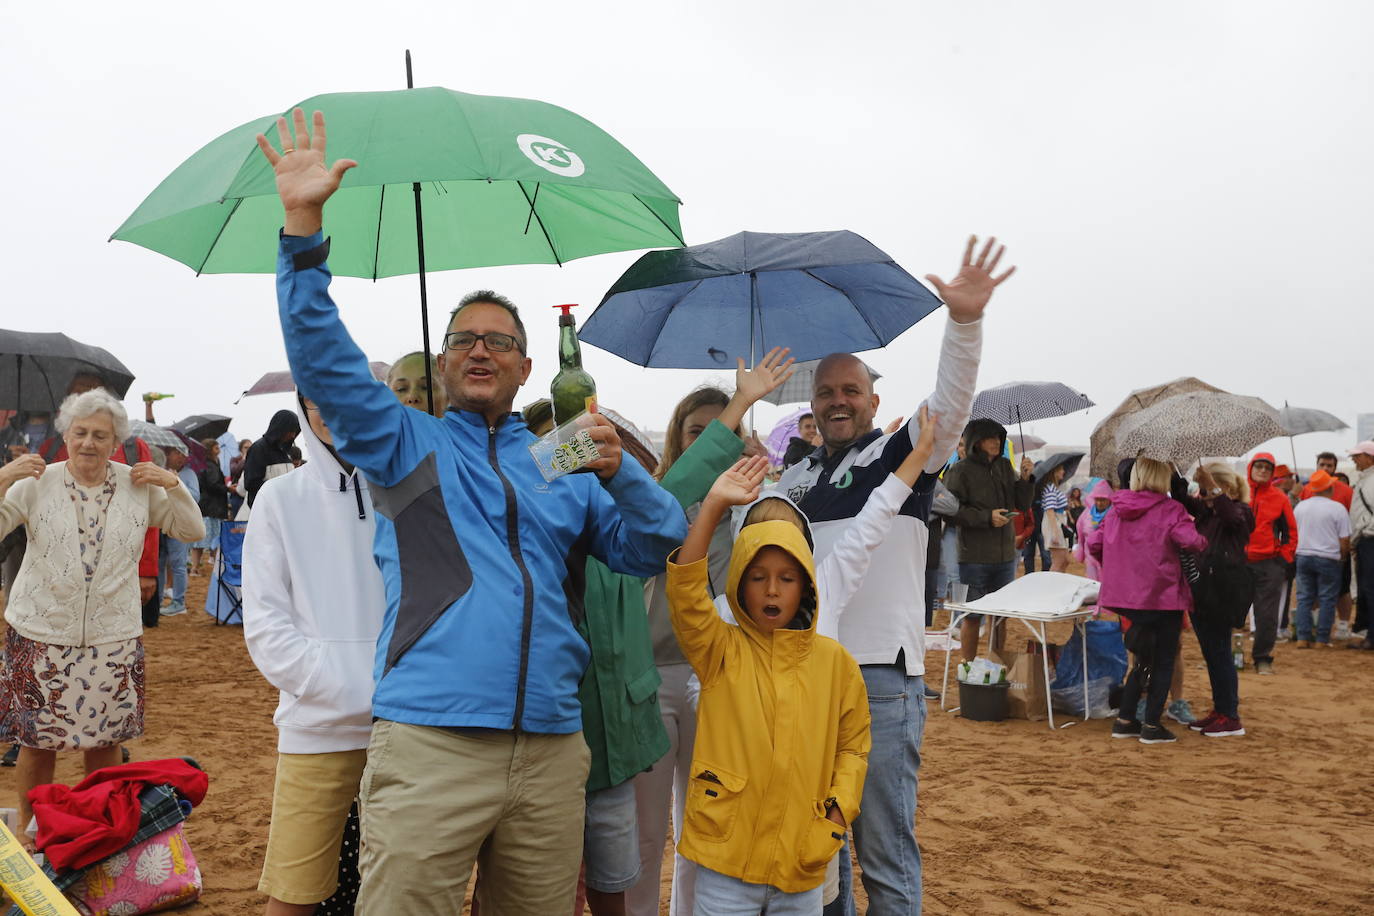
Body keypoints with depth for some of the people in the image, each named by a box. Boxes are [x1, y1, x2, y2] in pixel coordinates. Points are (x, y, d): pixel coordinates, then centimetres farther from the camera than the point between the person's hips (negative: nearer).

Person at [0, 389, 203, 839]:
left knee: (105, 739, 8)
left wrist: (173, 485, -6)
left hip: (113, 636, 1)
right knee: (37, 740, 6)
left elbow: (192, 531, 8)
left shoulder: (139, 486, 3)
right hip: (41, 633, -1)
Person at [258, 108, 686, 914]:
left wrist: (620, 473, -8)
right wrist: (304, 224, -10)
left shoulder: (561, 463, 18)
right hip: (430, 745, -3)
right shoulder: (407, 443, 12)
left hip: (551, 750, 3)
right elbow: (322, 358, -1)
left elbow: (655, 548, 11)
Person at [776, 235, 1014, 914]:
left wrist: (964, 322, -32)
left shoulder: (900, 454, 1)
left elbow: (950, 404, -17)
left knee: (885, 847, 1)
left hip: (881, 674, -6)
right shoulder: (794, 480, 18)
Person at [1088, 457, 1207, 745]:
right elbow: (1193, 542, -23)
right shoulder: (1170, 510, -10)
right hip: (1163, 597, -6)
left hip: (1127, 594, 6)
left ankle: (1125, 721, 19)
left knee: (1144, 660, 19)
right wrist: (1203, 542, -1)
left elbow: (1094, 544, 7)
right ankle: (1151, 726, 7)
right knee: (1163, 662, 8)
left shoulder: (1117, 510, 6)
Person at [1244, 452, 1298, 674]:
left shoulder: (1280, 498, 6)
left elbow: (1290, 531, 9)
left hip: (1270, 564, 0)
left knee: (1267, 615, 0)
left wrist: (1284, 560, 2)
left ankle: (1263, 658, 9)